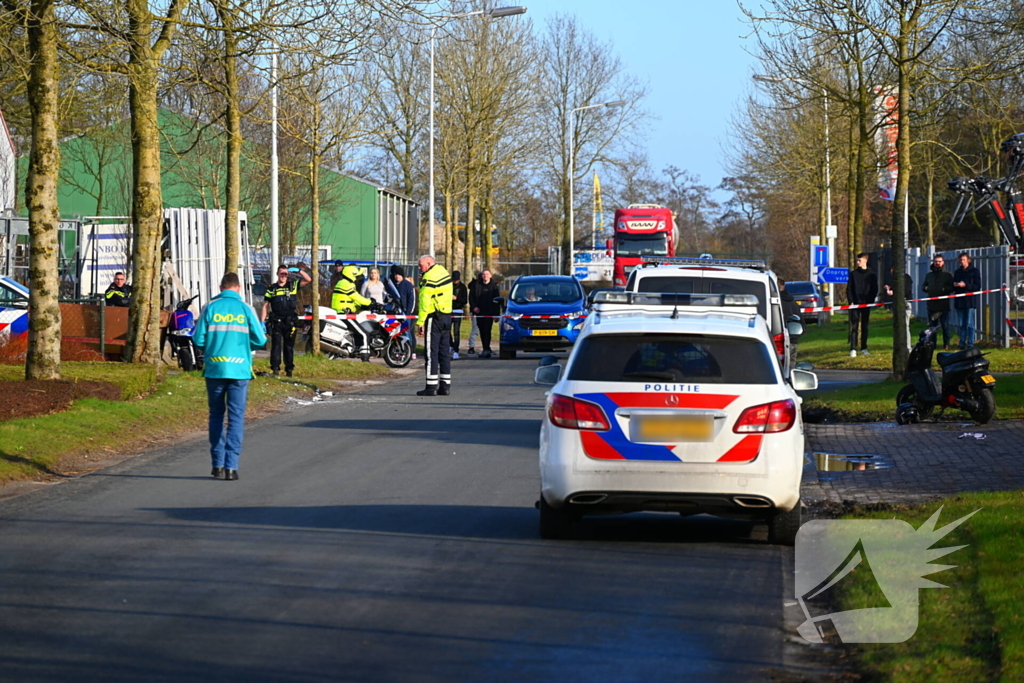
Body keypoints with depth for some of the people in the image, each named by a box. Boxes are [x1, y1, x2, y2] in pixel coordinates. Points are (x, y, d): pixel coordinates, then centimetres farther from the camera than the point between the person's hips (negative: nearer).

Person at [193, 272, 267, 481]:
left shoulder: (210, 308, -1)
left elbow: (198, 339, -3)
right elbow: (260, 340, 0)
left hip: (214, 369, 1)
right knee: (236, 417, 2)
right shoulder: (246, 309, -1)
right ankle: (231, 466, -5)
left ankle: (218, 464, 12)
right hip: (239, 369, -1)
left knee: (216, 415, 13)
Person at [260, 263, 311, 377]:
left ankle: (289, 369, 13)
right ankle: (275, 369, -8)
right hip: (276, 322, -1)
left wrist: (298, 270, -8)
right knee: (276, 345, -7)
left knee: (289, 346, 8)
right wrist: (262, 322, -1)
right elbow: (265, 306, 7)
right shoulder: (271, 289, 8)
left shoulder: (293, 285, 10)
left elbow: (308, 280, 2)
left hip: (290, 322, 1)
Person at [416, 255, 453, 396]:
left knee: (431, 352, -6)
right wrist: (422, 283, 6)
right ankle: (445, 385, 11)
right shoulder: (443, 272, 14)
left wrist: (420, 321, -17)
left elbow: (425, 301, -18)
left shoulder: (429, 277, -13)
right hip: (447, 316, 8)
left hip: (434, 317, -8)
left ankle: (431, 386, -7)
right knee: (445, 351, 10)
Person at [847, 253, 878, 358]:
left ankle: (864, 348, 13)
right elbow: (849, 289, 5)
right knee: (854, 326, -6)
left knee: (864, 326, 7)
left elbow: (875, 290, 5)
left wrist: (870, 301, -7)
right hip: (855, 303, -1)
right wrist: (851, 301, -7)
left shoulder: (871, 274, 5)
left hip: (866, 304, 1)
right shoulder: (853, 274, 6)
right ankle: (853, 349, -9)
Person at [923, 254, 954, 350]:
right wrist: (925, 288, -1)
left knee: (945, 326, -2)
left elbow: (952, 288, -3)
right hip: (932, 305, 4)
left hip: (943, 305, -4)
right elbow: (923, 287, 22)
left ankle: (946, 344, 5)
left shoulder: (948, 275, 4)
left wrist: (944, 289, -20)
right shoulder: (929, 275, 17)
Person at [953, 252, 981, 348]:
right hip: (959, 301, 5)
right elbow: (952, 288, 20)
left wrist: (965, 285, -16)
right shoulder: (958, 272, 15)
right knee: (962, 325, 7)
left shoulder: (974, 271, 0)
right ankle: (962, 343, 11)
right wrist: (954, 285, -3)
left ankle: (970, 344, -5)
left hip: (970, 301, -5)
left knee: (969, 324, -7)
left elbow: (978, 287, -6)